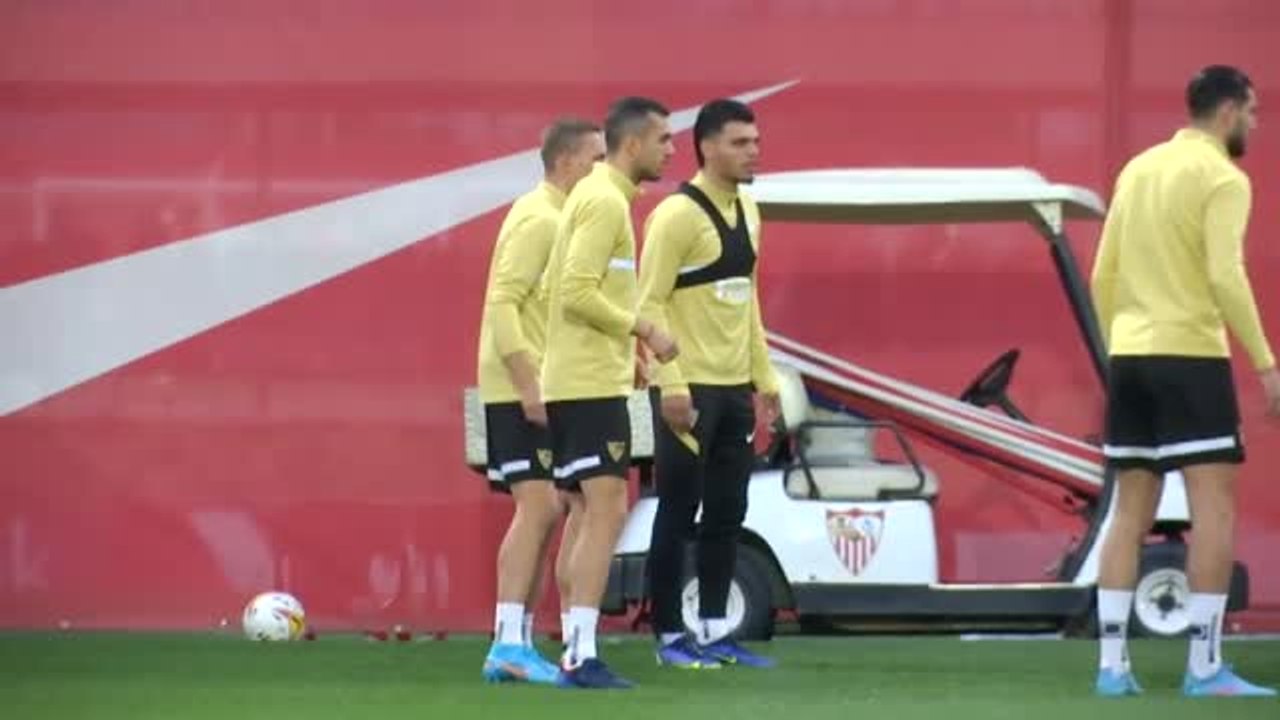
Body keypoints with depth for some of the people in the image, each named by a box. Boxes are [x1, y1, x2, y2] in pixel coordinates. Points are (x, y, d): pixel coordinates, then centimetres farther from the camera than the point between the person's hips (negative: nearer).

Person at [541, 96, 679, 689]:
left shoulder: (596, 195, 17)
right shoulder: (606, 201, -14)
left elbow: (557, 286, 22)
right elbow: (577, 293, -22)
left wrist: (627, 343, 19)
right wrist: (643, 330, -15)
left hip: (580, 380, 11)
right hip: (591, 384, -11)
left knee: (596, 516, 12)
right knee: (606, 511, -13)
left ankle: (575, 652, 14)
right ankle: (582, 656, -18)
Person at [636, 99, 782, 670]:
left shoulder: (747, 211, 12)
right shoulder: (677, 215, -13)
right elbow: (649, 304, -15)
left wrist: (764, 375, 16)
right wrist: (670, 384, -20)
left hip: (735, 388, 8)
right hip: (689, 391, -8)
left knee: (727, 515, 9)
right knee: (679, 515, -2)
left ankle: (714, 632, 16)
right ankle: (670, 638, 4)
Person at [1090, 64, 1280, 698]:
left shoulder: (1138, 169, 14)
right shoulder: (1222, 178, -8)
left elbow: (1103, 276, 15)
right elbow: (1225, 276, -17)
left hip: (1130, 356, 7)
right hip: (1191, 357, -7)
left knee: (1130, 515, 9)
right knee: (1214, 510, -6)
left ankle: (1112, 665, 6)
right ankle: (1204, 668, -11)